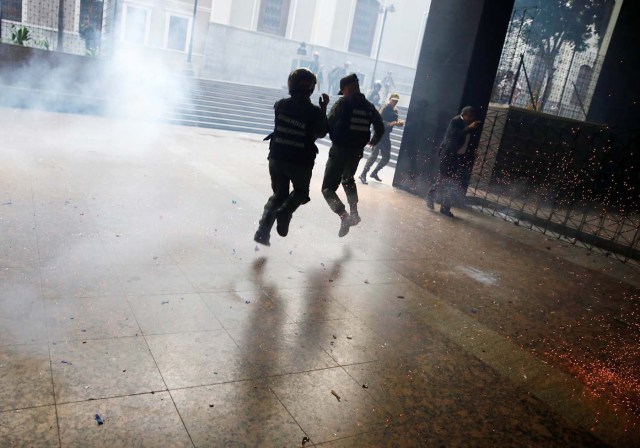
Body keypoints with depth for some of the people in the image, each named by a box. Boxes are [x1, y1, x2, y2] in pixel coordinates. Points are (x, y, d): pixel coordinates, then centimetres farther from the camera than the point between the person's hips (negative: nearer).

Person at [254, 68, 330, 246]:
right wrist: (323, 109, 5)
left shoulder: (281, 104, -4)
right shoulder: (314, 111, -13)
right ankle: (284, 212, -10)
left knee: (279, 193, 18)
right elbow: (321, 133, 1)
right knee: (301, 191, 21)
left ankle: (263, 230, 2)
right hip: (301, 161, -3)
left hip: (277, 157, 3)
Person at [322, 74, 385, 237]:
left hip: (339, 150, -6)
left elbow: (330, 124, -11)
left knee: (328, 187, -2)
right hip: (357, 151, 6)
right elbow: (380, 128, 12)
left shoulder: (343, 103, -9)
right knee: (348, 180, 31)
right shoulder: (369, 107, 8)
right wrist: (373, 141, 31)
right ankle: (354, 214, 28)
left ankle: (344, 216, -20)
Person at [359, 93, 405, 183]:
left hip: (386, 135, 8)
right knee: (374, 155, -14)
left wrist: (399, 122, 0)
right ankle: (363, 174, -6)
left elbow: (395, 121, 22)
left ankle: (374, 173, 26)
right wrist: (389, 124, -29)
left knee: (386, 157, 10)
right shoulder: (385, 108, -10)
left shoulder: (395, 111, 12)